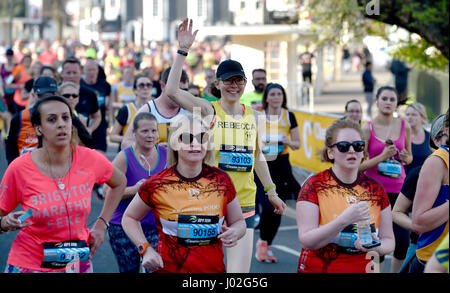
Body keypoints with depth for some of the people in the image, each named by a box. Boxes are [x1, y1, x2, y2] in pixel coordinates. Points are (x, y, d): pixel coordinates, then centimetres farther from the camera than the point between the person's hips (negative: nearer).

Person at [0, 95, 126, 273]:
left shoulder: (90, 159, -10)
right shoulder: (19, 168, -14)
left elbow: (119, 183, 11)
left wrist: (101, 224, 5)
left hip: (76, 263, 2)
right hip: (29, 264, -2)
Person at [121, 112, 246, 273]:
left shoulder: (221, 180, -2)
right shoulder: (157, 184, -8)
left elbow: (239, 221, 11)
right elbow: (129, 218, 7)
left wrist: (234, 232, -11)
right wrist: (145, 249, -6)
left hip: (214, 268, 2)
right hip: (169, 267, -2)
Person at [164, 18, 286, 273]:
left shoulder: (254, 116, 9)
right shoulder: (208, 110, -2)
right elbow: (172, 91, -18)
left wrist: (271, 191, 27)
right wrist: (183, 50, -20)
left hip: (244, 204, 3)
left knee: (239, 274, -3)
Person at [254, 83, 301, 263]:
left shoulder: (289, 116, 2)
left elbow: (297, 144, 5)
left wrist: (288, 142, -15)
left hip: (282, 164, 2)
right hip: (261, 164, -2)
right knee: (268, 206, -14)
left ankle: (266, 246, 20)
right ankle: (262, 242, 10)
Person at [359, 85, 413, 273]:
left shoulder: (404, 127, 5)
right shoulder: (367, 128, -4)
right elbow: (359, 165, -6)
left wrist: (405, 157, -4)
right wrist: (382, 156, -19)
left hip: (398, 189, 2)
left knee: (403, 241, -3)